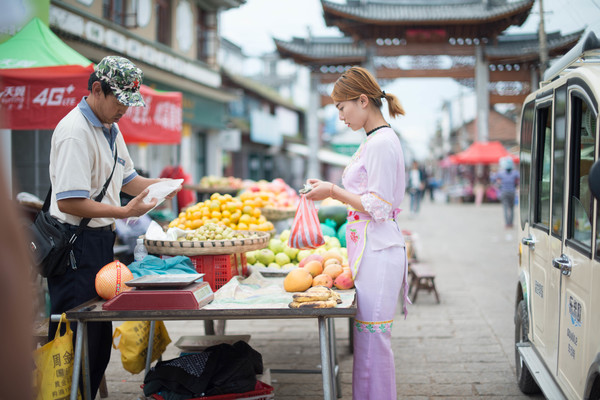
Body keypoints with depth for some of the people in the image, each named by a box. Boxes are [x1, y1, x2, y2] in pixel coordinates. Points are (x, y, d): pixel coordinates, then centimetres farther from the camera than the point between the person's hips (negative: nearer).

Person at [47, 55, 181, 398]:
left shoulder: (111, 129, 14)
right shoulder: (75, 132, -18)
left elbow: (126, 178, 26)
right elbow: (69, 202, -23)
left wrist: (159, 185, 8)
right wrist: (124, 212, -23)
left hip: (101, 241, 10)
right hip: (76, 245, -10)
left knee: (99, 334, 14)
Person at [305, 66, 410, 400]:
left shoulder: (382, 143, -14)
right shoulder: (376, 140, 16)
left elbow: (379, 207, -17)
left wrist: (335, 192, -11)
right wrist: (331, 190, 13)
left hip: (378, 252, -10)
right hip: (369, 249, 10)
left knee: (373, 337, -3)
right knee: (369, 335, 14)